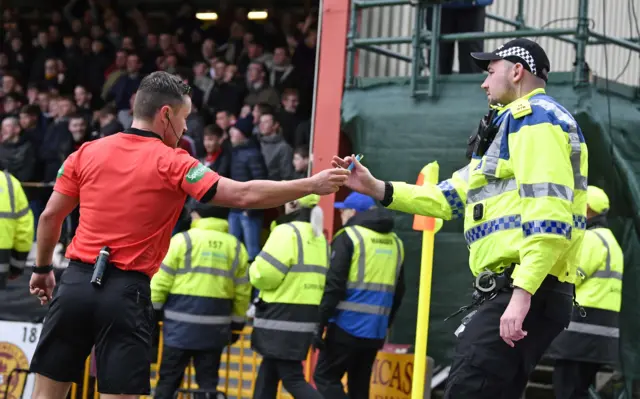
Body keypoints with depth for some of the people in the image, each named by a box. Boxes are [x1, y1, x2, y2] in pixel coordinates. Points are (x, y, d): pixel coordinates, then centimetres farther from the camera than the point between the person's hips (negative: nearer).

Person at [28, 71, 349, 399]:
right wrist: (312, 185, -4)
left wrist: (42, 268, 25)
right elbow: (244, 195, -11)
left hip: (76, 282, 4)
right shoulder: (172, 163, -5)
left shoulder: (86, 153, 6)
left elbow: (50, 216, 10)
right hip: (126, 292, -4)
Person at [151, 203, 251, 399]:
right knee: (208, 381, 7)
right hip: (215, 326, 3)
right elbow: (242, 293, 10)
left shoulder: (183, 240, -2)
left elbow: (161, 282, -3)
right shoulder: (236, 247, 9)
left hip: (182, 323, -3)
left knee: (169, 378, 3)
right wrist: (236, 325, 20)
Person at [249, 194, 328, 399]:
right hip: (307, 316, 9)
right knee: (267, 373, 18)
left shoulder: (287, 231, -13)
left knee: (292, 378, -7)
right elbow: (317, 277, 12)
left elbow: (266, 274, -17)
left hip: (283, 317, -9)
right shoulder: (319, 237, 14)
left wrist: (255, 269, 4)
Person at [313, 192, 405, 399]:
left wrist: (320, 323, -9)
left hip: (347, 326, -7)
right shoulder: (395, 243, 15)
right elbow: (398, 291, 18)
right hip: (375, 331, 7)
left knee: (325, 377, 1)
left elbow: (334, 284, -12)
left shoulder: (348, 237, -5)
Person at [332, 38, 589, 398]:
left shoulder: (535, 116, -6)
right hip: (515, 292, 11)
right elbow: (451, 198, 29)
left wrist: (523, 293, -26)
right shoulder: (515, 123, 28)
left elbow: (548, 212, -19)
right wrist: (375, 188, 22)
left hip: (528, 294, -11)